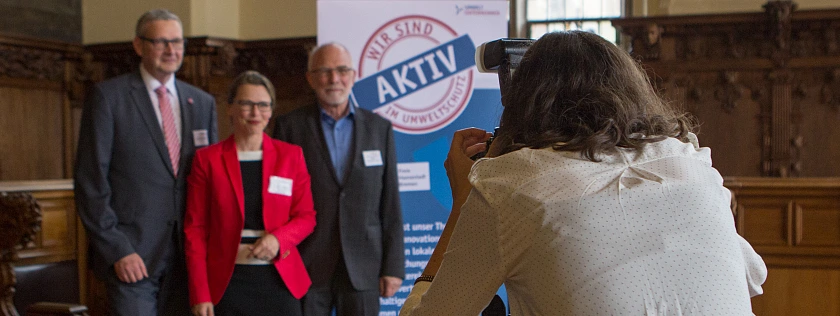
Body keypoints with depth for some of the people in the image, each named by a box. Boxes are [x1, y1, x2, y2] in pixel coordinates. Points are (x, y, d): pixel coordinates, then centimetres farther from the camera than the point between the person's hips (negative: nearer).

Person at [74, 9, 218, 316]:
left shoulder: (203, 103, 12)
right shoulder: (108, 96, -2)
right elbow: (90, 181, -6)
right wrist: (116, 249, -12)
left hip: (186, 254, 4)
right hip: (133, 255, -4)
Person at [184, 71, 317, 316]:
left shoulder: (291, 156, 8)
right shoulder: (207, 159, 4)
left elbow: (306, 216, 10)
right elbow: (195, 230, 2)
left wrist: (279, 238, -12)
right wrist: (200, 295, -5)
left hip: (280, 279, 1)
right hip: (228, 282, -1)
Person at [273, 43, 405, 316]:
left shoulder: (379, 128, 8)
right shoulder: (290, 127, 3)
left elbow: (390, 205, 6)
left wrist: (394, 267, 2)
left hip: (362, 269, 1)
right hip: (305, 267, -1)